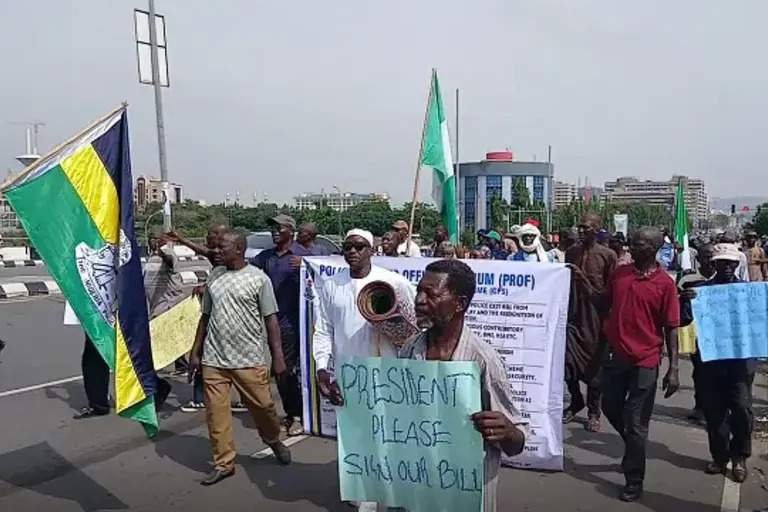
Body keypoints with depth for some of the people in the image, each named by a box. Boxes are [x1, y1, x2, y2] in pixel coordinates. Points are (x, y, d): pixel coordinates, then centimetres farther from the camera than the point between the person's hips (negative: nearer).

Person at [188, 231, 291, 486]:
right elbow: (205, 318, 16)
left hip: (250, 359, -4)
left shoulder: (258, 278, -4)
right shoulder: (214, 278, 11)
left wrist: (278, 356, -8)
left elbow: (271, 319, -4)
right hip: (213, 359, 4)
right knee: (216, 411, 3)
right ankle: (223, 462, 19)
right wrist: (195, 352, 14)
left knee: (262, 406, 4)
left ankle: (274, 441, 34)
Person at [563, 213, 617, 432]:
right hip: (572, 314, 4)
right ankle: (576, 402, 27)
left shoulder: (607, 255, -5)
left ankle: (593, 412, 19)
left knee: (594, 365, 4)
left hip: (595, 317, -4)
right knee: (568, 362, 4)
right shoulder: (571, 252, 9)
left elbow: (611, 290, -4)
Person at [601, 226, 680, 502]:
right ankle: (635, 449, 44)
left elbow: (671, 329, -9)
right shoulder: (619, 273, 2)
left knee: (635, 423, 4)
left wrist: (673, 369, -12)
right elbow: (605, 305, 15)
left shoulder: (665, 283, -10)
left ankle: (634, 482, 21)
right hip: (615, 356, 5)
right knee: (611, 409, 17)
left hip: (645, 362, -4)